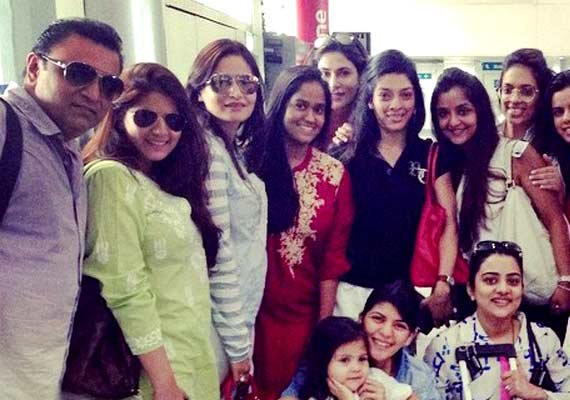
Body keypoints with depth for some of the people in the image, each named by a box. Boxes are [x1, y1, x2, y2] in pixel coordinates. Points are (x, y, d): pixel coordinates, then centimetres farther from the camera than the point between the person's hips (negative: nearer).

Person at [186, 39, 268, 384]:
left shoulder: (237, 149, 8)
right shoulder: (207, 150, -19)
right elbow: (218, 256, -21)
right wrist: (238, 344, -17)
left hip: (245, 312, 9)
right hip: (224, 320, -8)